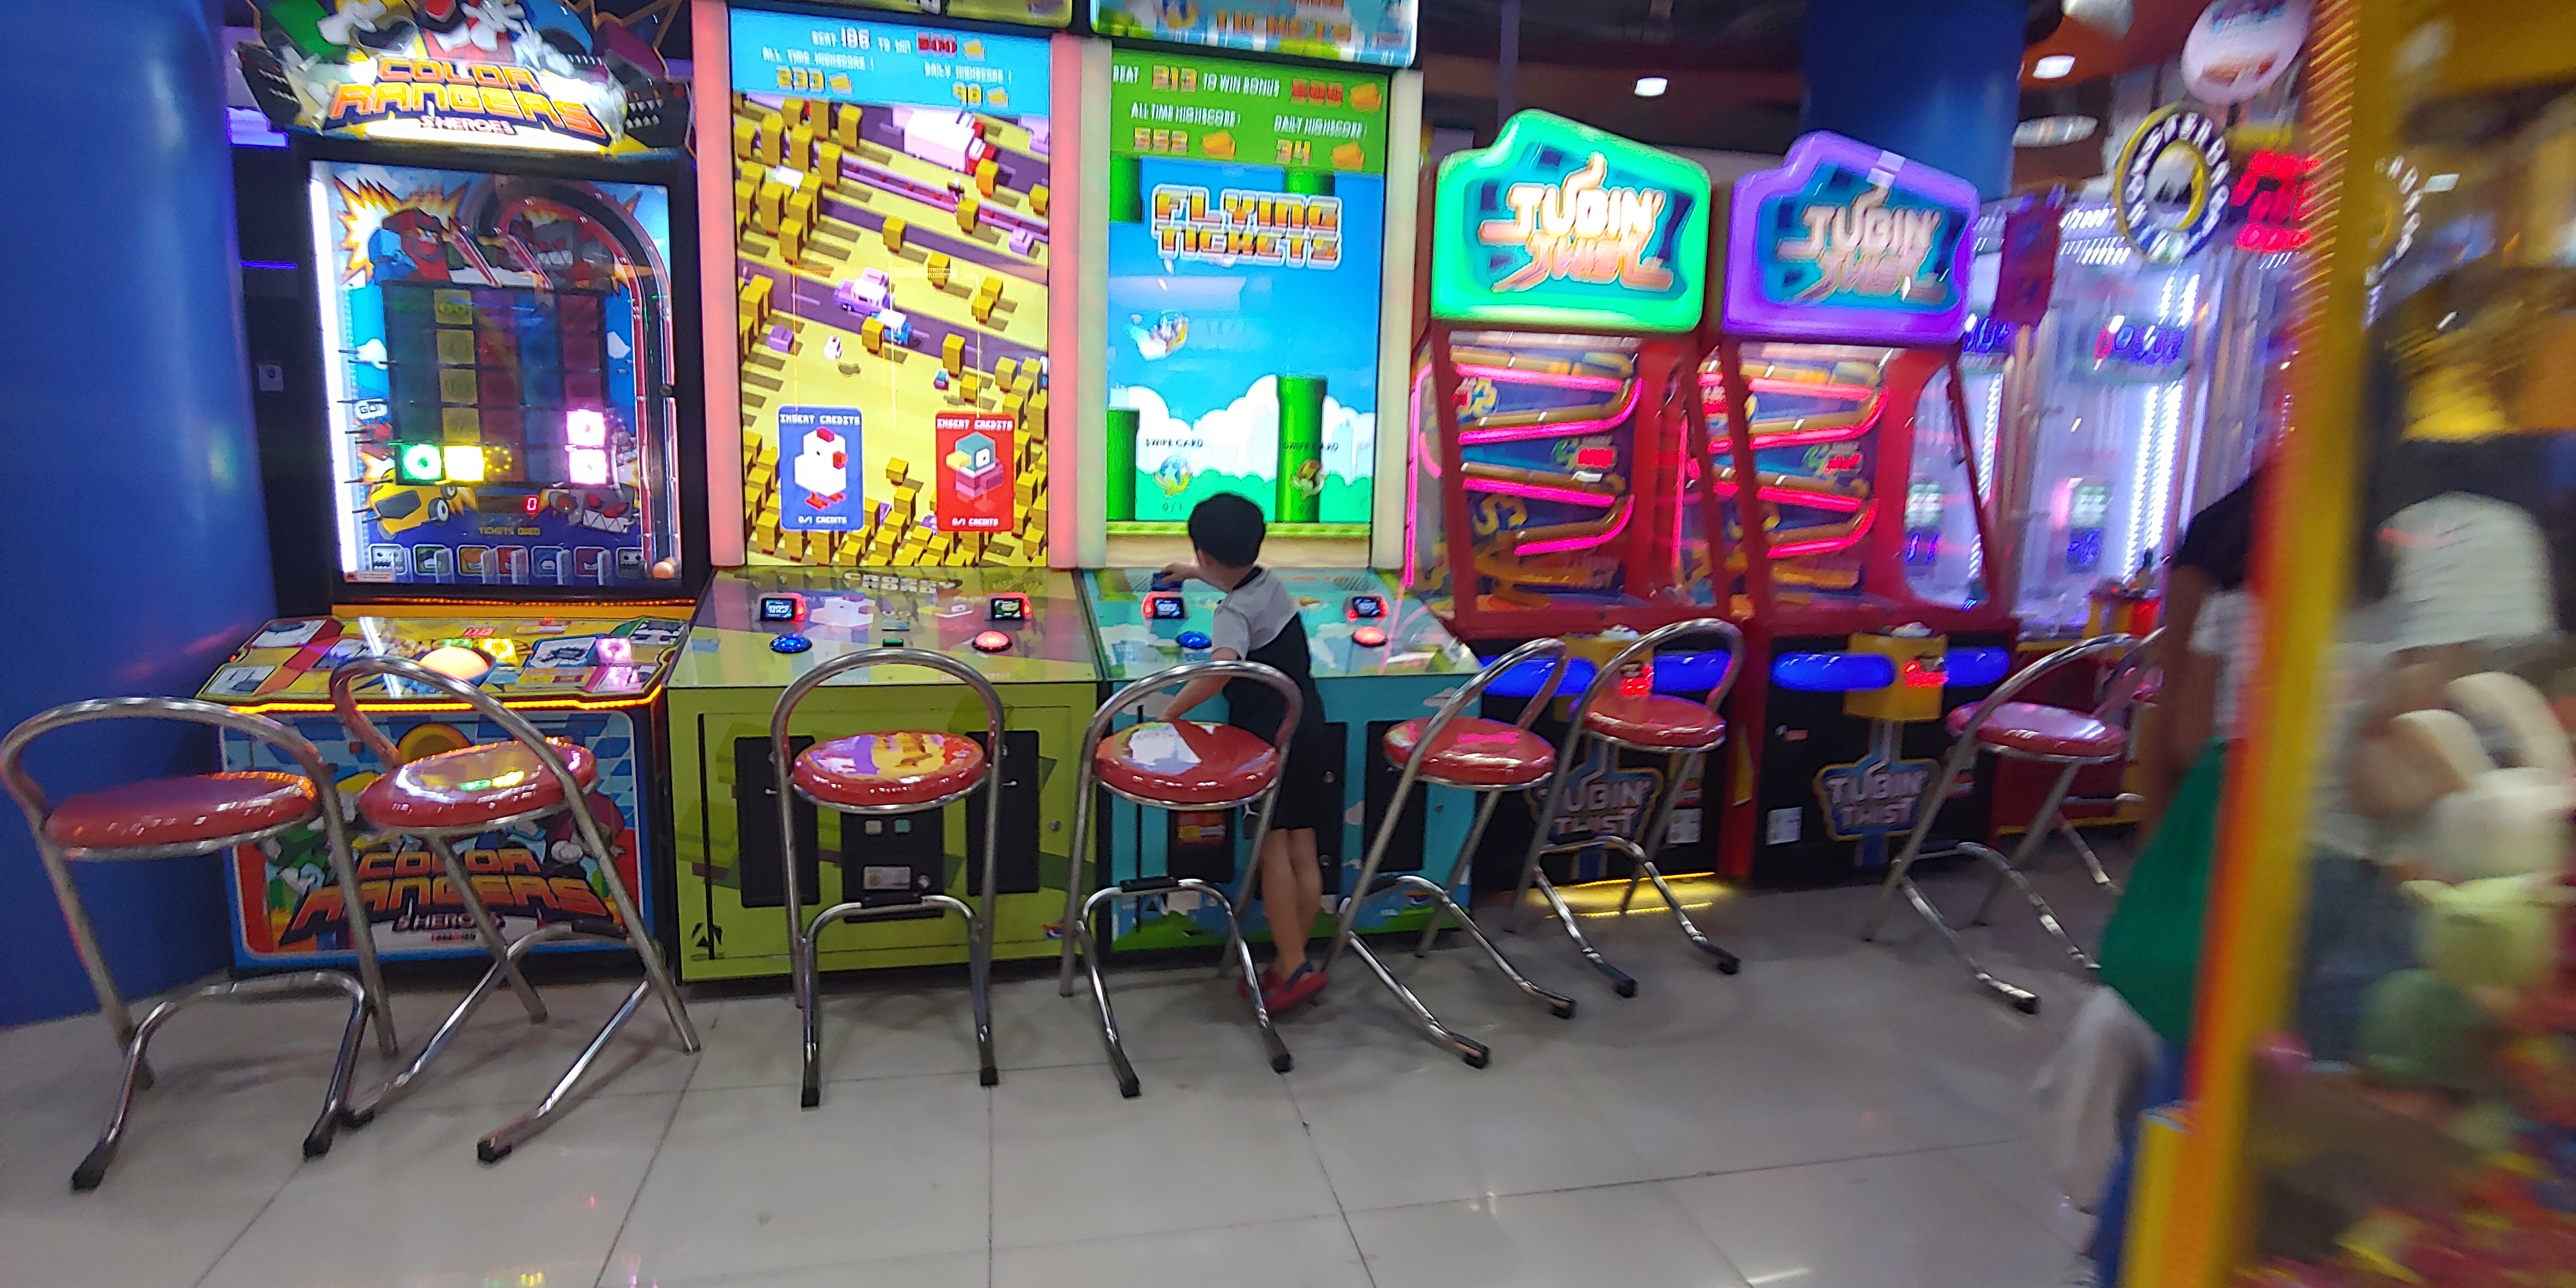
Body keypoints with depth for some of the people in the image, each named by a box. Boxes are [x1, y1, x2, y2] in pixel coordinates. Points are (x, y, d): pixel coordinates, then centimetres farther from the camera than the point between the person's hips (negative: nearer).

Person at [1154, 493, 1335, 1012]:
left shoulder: (1234, 613, -16)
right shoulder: (1269, 581, 9)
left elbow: (1222, 668, -37)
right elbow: (1238, 576, 35)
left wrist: (1168, 714, -30)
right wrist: (1194, 574, 51)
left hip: (1266, 736, -8)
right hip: (1307, 725, 8)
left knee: (1273, 850, -7)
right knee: (1302, 849, 8)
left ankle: (1294, 967, -8)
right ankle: (1292, 959, 18)